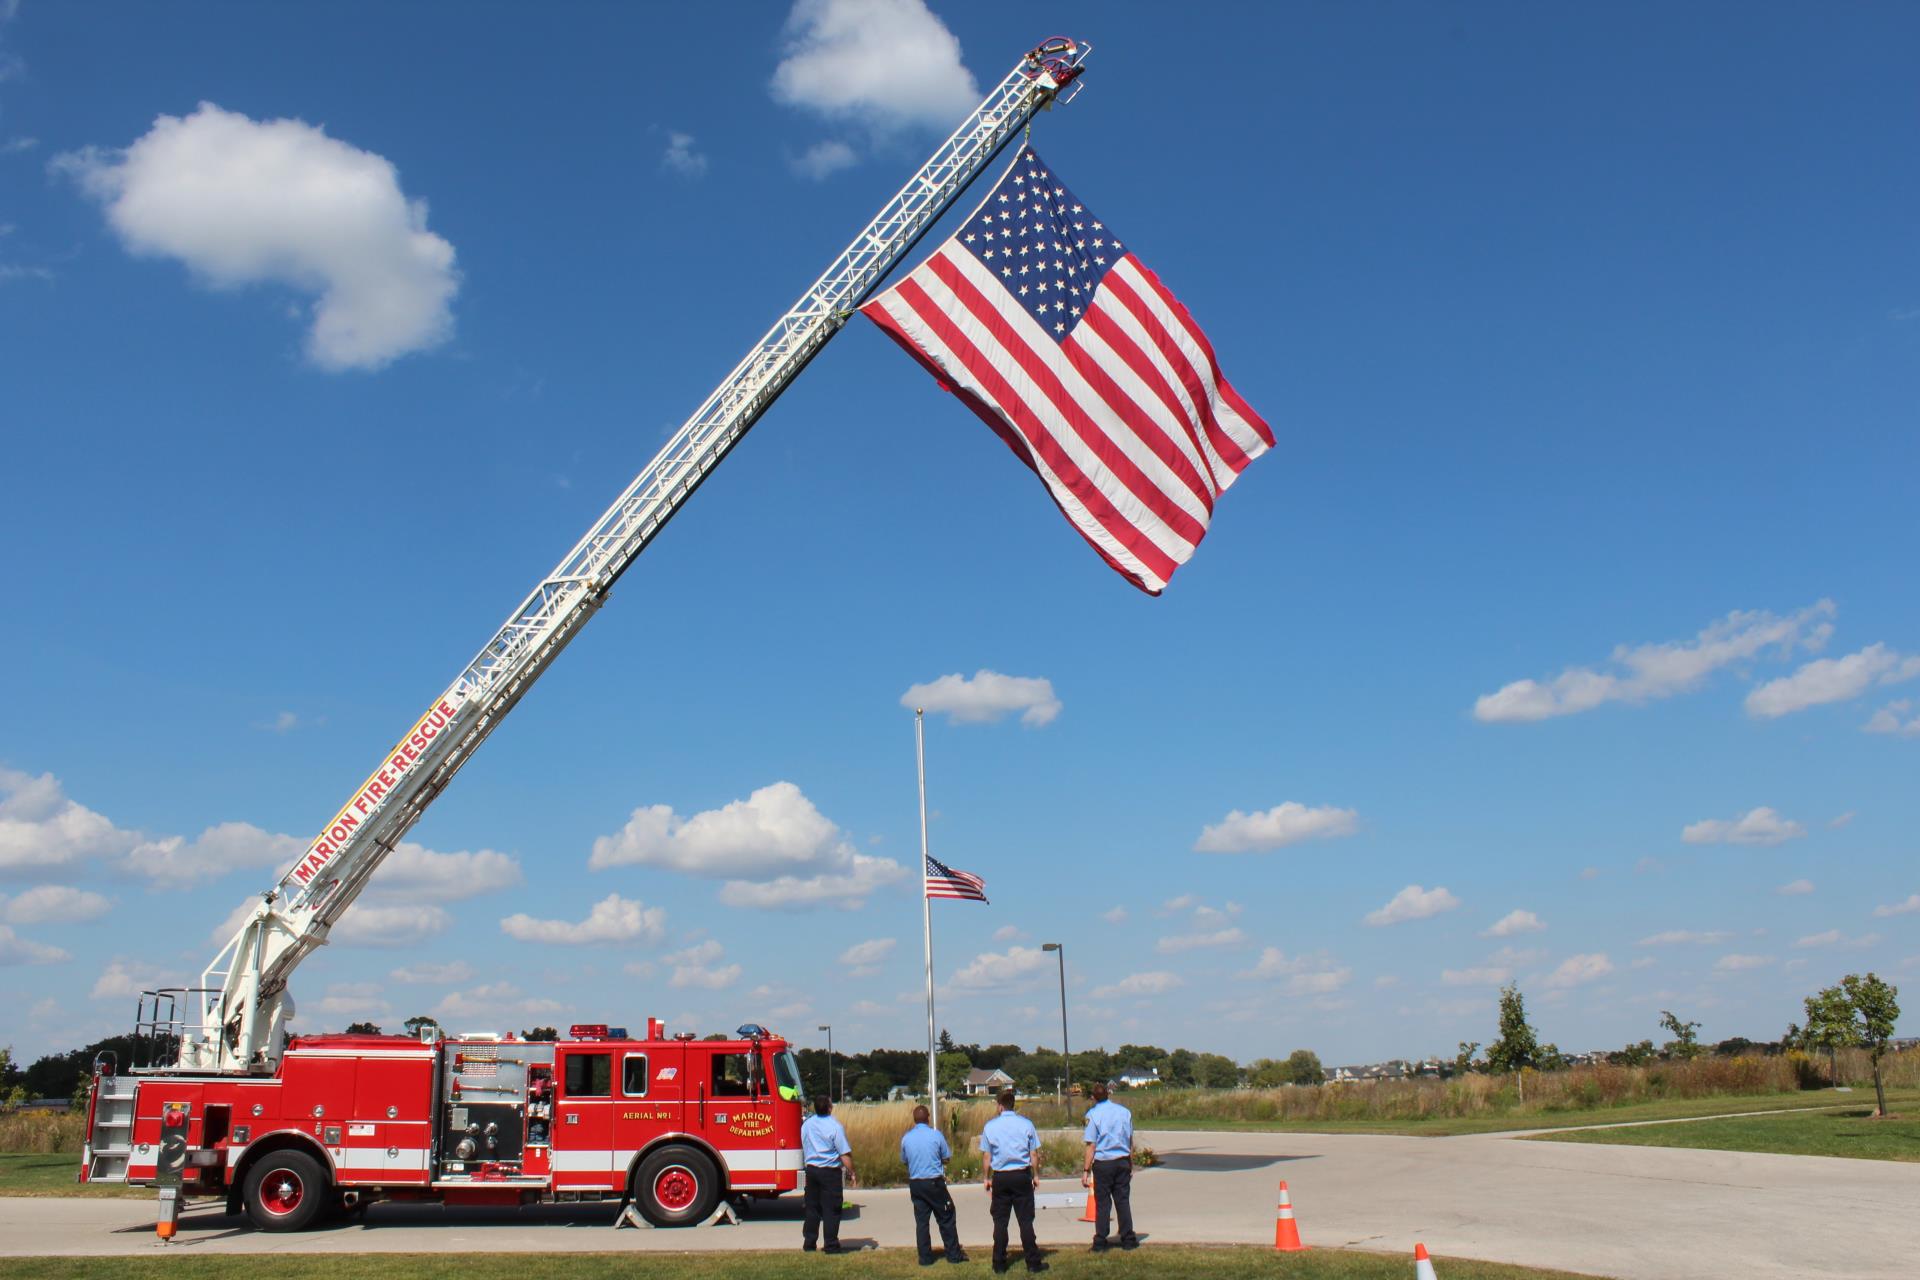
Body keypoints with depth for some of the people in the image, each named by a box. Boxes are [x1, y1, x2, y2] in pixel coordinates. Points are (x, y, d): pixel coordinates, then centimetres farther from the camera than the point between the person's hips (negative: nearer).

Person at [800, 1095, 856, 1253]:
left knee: (812, 1207, 14)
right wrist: (851, 1173, -7)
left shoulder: (806, 1124, 4)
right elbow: (845, 1154, -15)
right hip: (830, 1171, -6)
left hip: (811, 1169, 6)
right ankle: (831, 1244, 4)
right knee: (831, 1209, 1)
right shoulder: (834, 1127, -15)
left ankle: (808, 1242, 18)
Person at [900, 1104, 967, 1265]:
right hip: (935, 1182, -3)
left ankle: (925, 1258, 11)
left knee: (921, 1221, 9)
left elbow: (904, 1161, 10)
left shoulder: (906, 1138, -2)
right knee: (946, 1219, 9)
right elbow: (947, 1158, -1)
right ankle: (954, 1254, 12)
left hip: (915, 1184, 3)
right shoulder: (935, 1134, -10)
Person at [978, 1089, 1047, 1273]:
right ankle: (1033, 1262, 5)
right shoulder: (1026, 1124, -3)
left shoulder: (990, 1126, -3)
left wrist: (986, 1178, 11)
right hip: (1022, 1175, 0)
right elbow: (1034, 1154, 0)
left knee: (1000, 1221, 8)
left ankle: (999, 1263, 11)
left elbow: (986, 1156, 0)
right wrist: (1036, 1175, 12)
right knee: (1026, 1220, 5)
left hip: (1000, 1177, 0)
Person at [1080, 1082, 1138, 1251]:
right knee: (1123, 1200, 10)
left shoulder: (1093, 1114, -7)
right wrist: (1131, 1165, 20)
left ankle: (1100, 1243, 7)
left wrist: (1086, 1171, -6)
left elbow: (1091, 1145, -9)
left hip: (1102, 1163, -3)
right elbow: (1131, 1142, 11)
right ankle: (1128, 1240, 13)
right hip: (1123, 1161, 3)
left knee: (1102, 1203, 4)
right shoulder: (1125, 1112, 5)